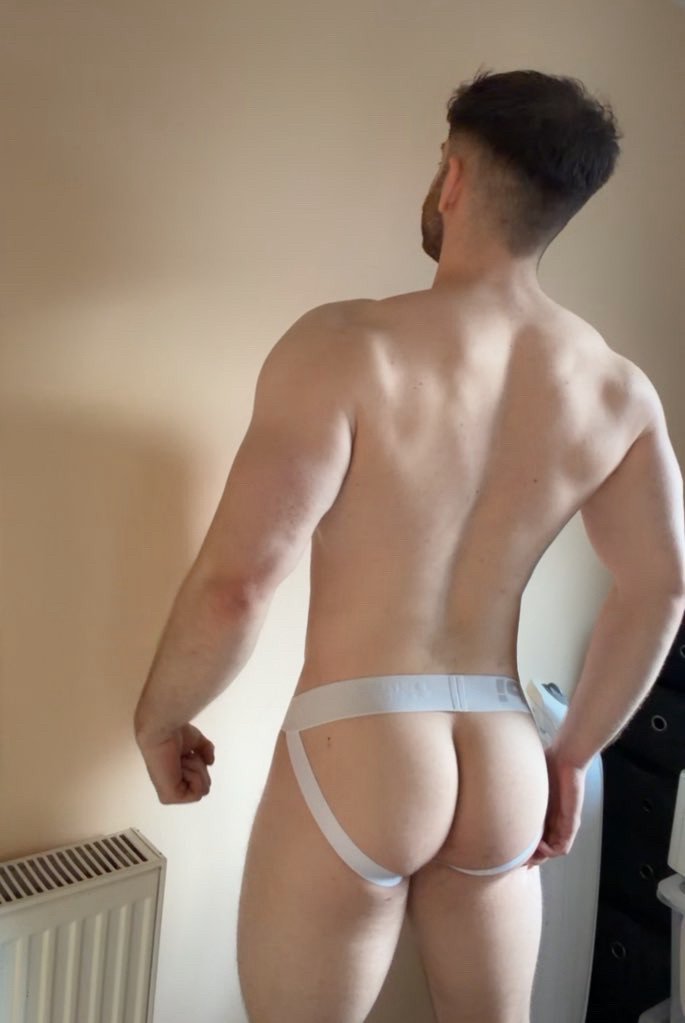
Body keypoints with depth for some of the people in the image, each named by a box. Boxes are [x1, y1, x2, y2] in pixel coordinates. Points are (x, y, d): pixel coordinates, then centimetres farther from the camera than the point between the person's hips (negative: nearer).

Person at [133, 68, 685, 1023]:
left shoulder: (348, 345, -14)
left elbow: (235, 585, -20)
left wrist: (159, 720, -1)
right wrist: (571, 752, 15)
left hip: (352, 760, -4)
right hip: (504, 770, 5)